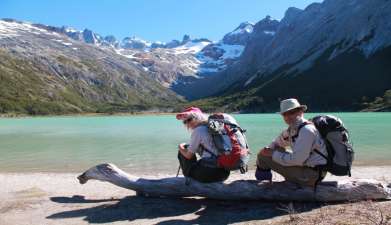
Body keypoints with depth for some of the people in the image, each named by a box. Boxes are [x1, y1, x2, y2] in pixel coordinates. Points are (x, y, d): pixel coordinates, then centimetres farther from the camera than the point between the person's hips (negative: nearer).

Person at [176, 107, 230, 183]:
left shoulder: (198, 131, -9)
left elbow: (188, 155, -3)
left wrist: (180, 147, 18)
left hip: (210, 173, -8)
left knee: (183, 151, 11)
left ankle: (190, 176, 18)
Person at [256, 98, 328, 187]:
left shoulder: (307, 130, -22)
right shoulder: (292, 128, 6)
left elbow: (296, 160, -26)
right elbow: (277, 142, 22)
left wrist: (273, 154, -15)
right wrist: (269, 149, 2)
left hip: (311, 175, -10)